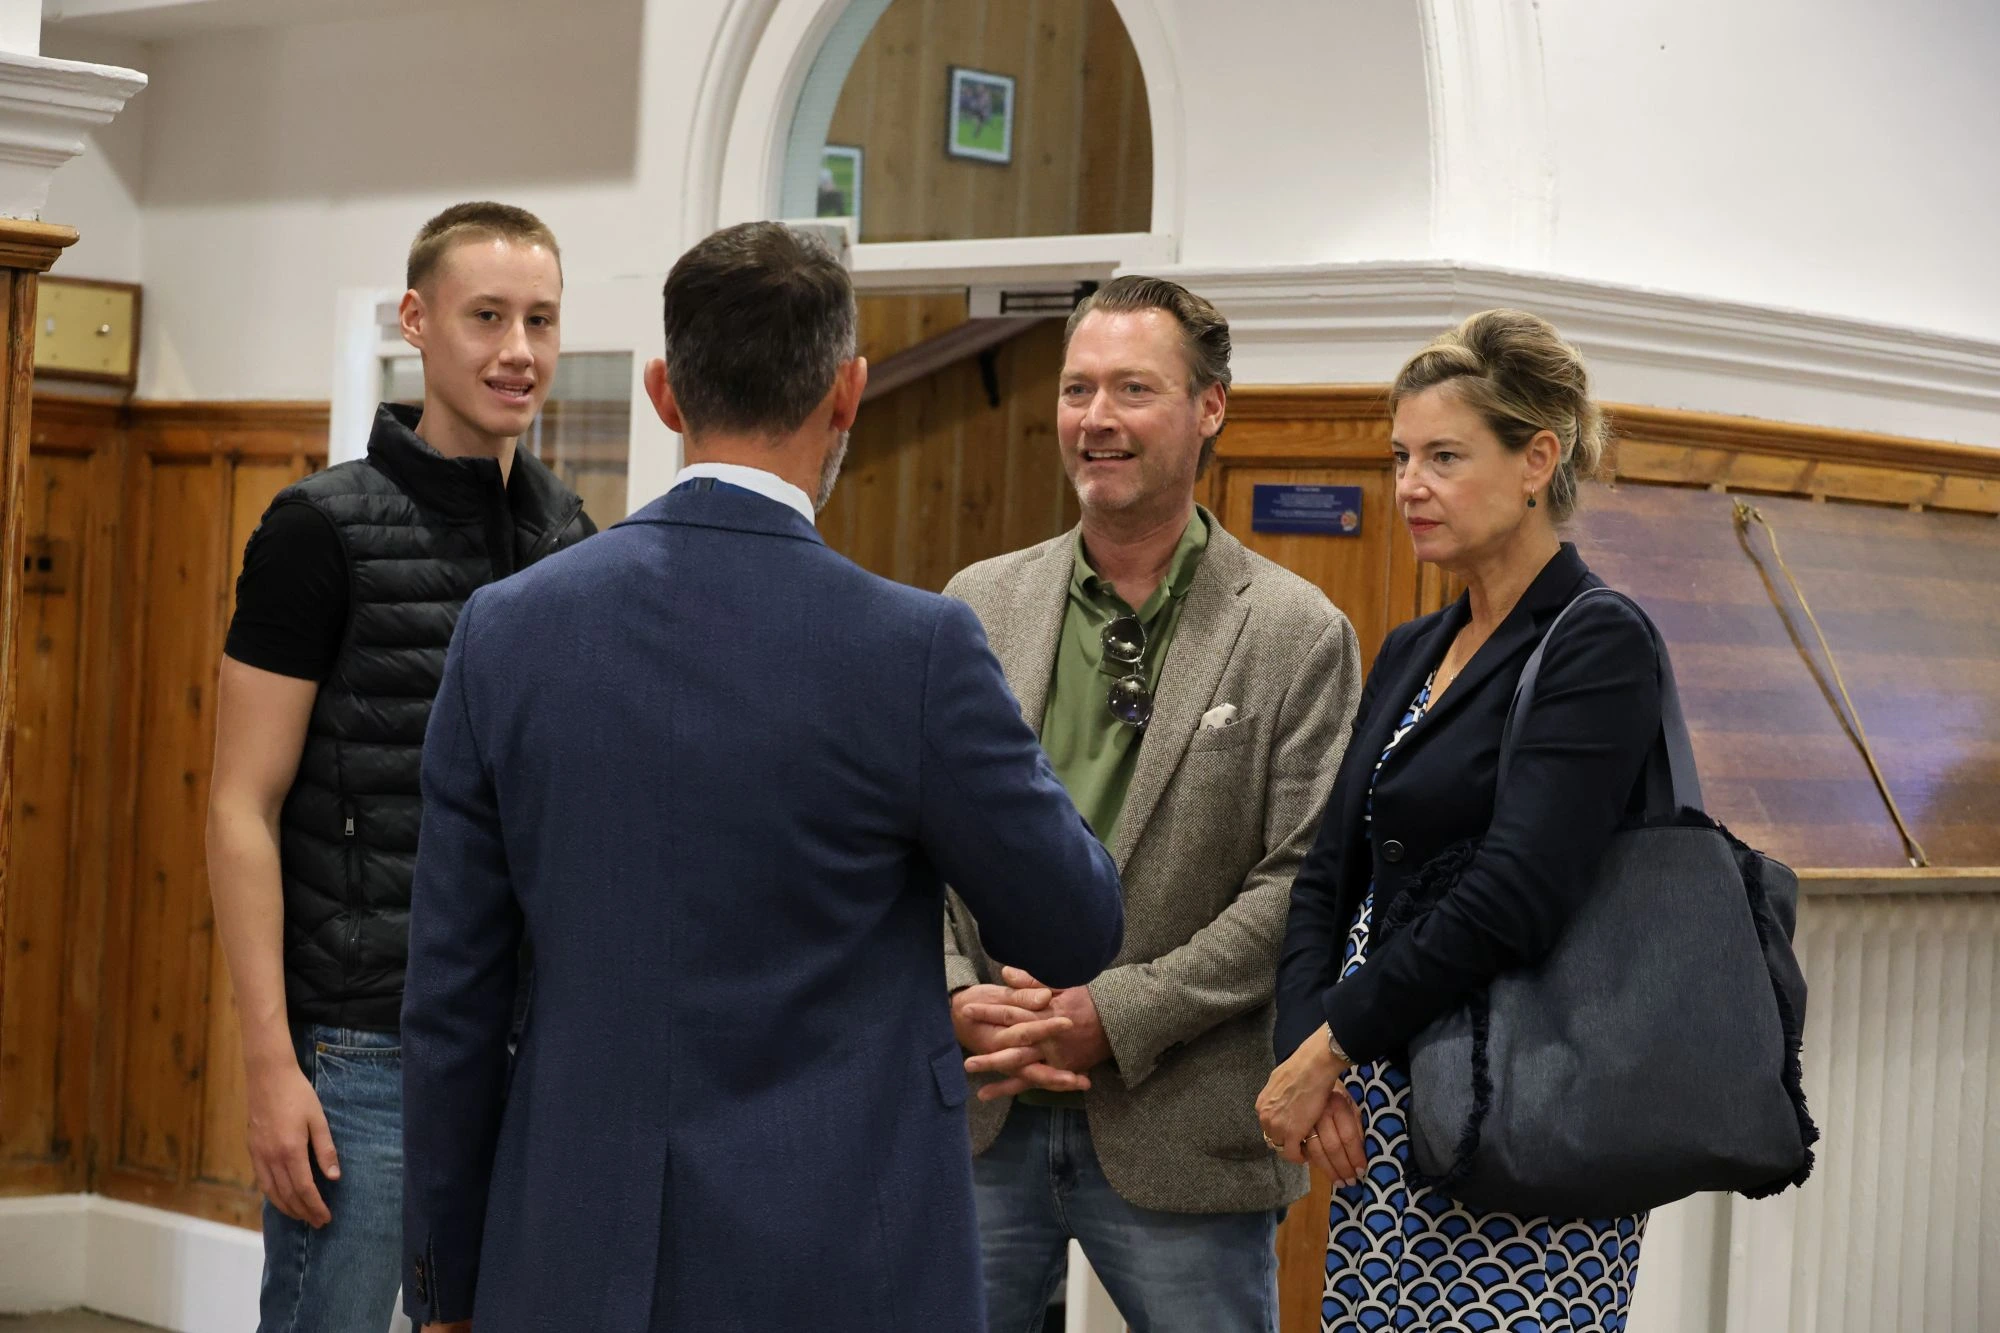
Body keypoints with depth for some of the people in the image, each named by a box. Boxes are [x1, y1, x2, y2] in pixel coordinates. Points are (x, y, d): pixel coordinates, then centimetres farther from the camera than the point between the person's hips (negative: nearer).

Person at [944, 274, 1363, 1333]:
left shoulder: (1298, 635, -3)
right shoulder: (980, 604, 8)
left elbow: (1304, 881, -9)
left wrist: (1114, 1015, -15)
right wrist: (958, 997, -9)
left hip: (1180, 1137, -3)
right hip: (977, 1120, 3)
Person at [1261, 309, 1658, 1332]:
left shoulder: (1597, 649, -10)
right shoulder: (1409, 652, 15)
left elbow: (1511, 901, -19)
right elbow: (1330, 874, 12)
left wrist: (1328, 1045, -13)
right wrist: (1304, 1052, -5)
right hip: (1381, 1120, 7)